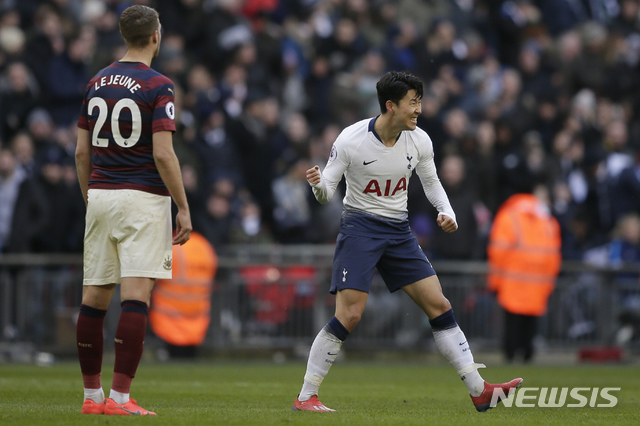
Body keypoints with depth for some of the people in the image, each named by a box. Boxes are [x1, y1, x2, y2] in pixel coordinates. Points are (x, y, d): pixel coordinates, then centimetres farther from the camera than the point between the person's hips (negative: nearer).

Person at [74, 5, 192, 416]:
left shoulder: (97, 83, 10)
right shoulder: (158, 86, -9)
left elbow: (81, 152, 12)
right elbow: (163, 154, -15)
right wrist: (184, 208, -9)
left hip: (100, 197, 6)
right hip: (143, 198, -6)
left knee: (95, 296, 9)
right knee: (136, 295, -9)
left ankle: (92, 395, 14)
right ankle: (120, 397, -15)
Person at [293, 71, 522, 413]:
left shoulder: (419, 141, -2)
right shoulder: (351, 140, -15)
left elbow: (431, 182, 14)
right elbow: (327, 193, -9)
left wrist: (447, 212, -4)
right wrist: (318, 184, -32)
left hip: (398, 231, 5)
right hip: (360, 227, -5)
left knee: (439, 306, 1)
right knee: (349, 314, -16)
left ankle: (479, 392, 6)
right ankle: (305, 398, -7)